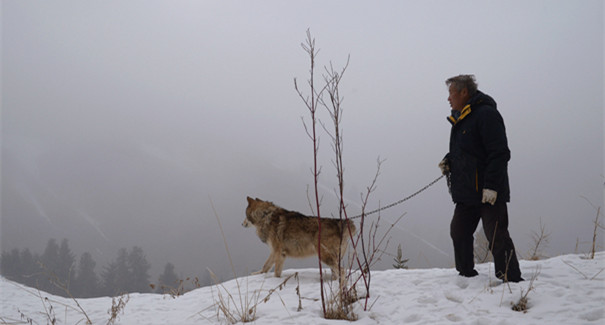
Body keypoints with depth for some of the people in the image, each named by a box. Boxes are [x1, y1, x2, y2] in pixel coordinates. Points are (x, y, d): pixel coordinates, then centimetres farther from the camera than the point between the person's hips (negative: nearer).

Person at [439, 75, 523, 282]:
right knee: (459, 232, 11)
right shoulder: (460, 119, 17)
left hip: (488, 194, -9)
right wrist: (449, 161, 9)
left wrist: (491, 186, -23)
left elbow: (499, 154, -18)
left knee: (497, 237, -10)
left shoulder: (486, 114, -12)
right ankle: (466, 275, 23)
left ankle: (512, 280, -5)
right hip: (466, 192, 9)